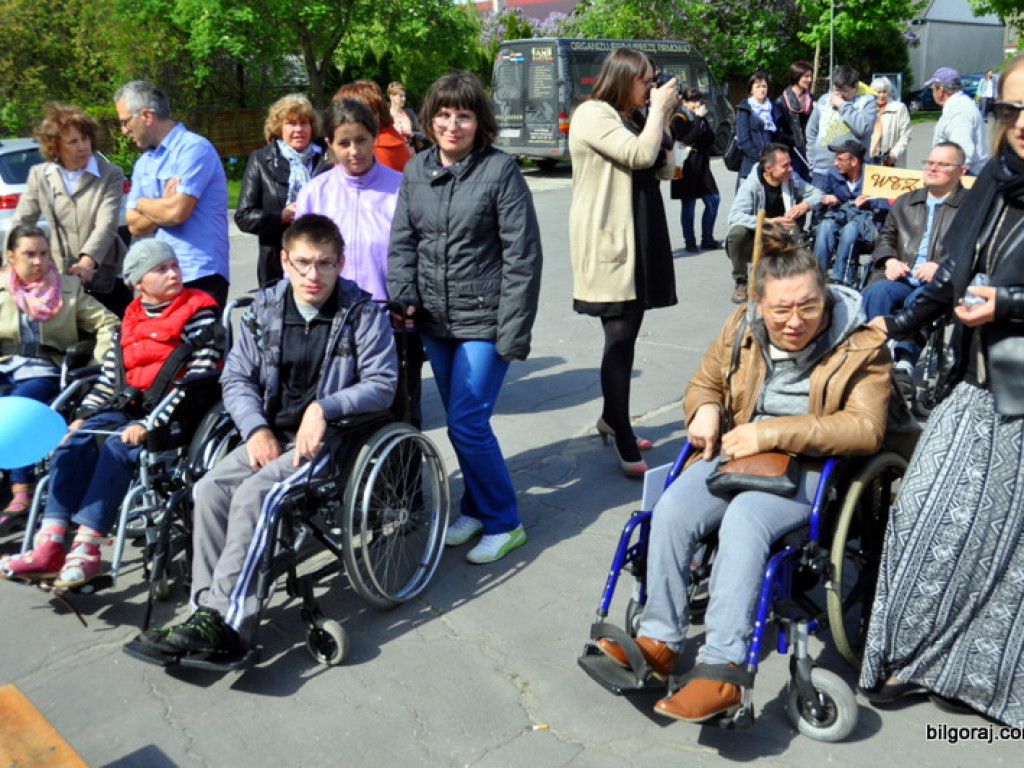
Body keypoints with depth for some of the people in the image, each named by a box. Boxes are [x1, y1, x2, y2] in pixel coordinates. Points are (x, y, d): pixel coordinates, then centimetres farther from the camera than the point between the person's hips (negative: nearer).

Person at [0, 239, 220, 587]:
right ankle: (49, 547, -20)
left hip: (171, 414, -6)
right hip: (125, 407, 6)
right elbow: (108, 378, 19)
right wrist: (84, 415, 3)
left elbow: (199, 378, -13)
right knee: (75, 441, -16)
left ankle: (86, 551, -28)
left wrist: (151, 424, -20)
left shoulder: (199, 314, -3)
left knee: (118, 448, -29)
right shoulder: (132, 320, 17)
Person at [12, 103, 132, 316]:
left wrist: (87, 261, -32)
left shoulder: (111, 175, -3)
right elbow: (21, 223, 8)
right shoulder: (39, 175, 6)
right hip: (59, 277, 2)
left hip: (106, 278, -2)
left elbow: (106, 224, -15)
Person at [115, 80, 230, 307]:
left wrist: (143, 203, 2)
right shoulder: (143, 163, 17)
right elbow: (135, 226, 11)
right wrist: (163, 207, -8)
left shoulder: (193, 148, -7)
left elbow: (177, 211, -17)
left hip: (199, 274, -7)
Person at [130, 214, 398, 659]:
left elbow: (381, 384, -8)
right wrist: (257, 428, -8)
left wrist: (324, 408, -21)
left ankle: (225, 622, -24)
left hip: (329, 435, -5)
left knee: (252, 494, -26)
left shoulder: (362, 313, -5)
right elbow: (236, 377, 9)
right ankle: (209, 609, -15)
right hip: (271, 433, 5)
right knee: (210, 488, -19)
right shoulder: (264, 308, 7)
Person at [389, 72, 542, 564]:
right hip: (435, 320, 6)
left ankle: (503, 523, 9)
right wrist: (404, 298, -5)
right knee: (460, 421, 14)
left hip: (483, 320, -5)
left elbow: (522, 255, -11)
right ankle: (476, 509, 31)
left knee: (467, 423, -9)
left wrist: (513, 331, -15)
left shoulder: (500, 170, -8)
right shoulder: (416, 170, 7)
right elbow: (402, 242, 11)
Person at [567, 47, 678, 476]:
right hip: (608, 242, -9)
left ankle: (612, 420, 26)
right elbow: (640, 154, -20)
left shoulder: (631, 118, 20)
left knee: (627, 333, 12)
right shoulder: (593, 115, -8)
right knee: (620, 337, -9)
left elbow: (663, 170, 20)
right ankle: (626, 447, -4)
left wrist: (662, 119, 11)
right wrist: (658, 110, -6)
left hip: (638, 239, 9)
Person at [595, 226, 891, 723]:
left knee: (744, 520, -35)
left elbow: (866, 429, -15)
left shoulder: (860, 345, -6)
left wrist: (773, 431, -23)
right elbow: (703, 383, 20)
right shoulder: (742, 328, 6)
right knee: (672, 510, -24)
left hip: (811, 467, -4)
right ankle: (658, 640, -15)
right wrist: (705, 409, -8)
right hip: (736, 454, 5)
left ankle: (720, 670, -35)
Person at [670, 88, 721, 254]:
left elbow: (711, 139, 8)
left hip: (702, 166, 7)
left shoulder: (699, 116, 16)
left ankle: (707, 239, 14)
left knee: (713, 200, 4)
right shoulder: (678, 118, -6)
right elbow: (687, 140, -20)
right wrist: (698, 119, -17)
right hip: (687, 168, -7)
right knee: (689, 205, -3)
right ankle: (690, 242, 7)